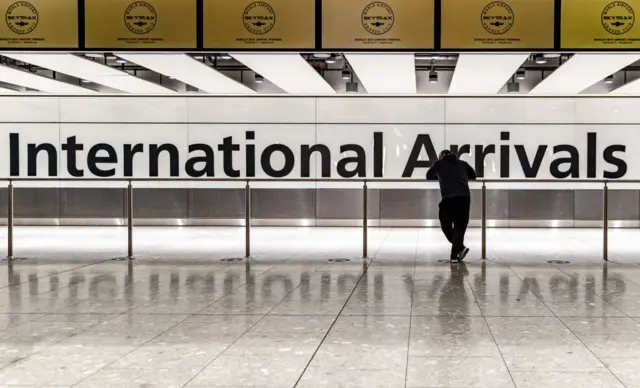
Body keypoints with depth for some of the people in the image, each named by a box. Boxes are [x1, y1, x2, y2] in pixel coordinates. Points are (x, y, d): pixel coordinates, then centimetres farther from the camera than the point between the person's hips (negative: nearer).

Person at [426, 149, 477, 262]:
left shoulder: (439, 163, 14)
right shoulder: (463, 164, 20)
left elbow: (429, 176, 29)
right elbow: (473, 176, 33)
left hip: (448, 198, -2)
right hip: (465, 197, 2)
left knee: (446, 225, 13)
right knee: (460, 226, 8)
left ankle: (459, 247, -4)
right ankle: (454, 254, 1)